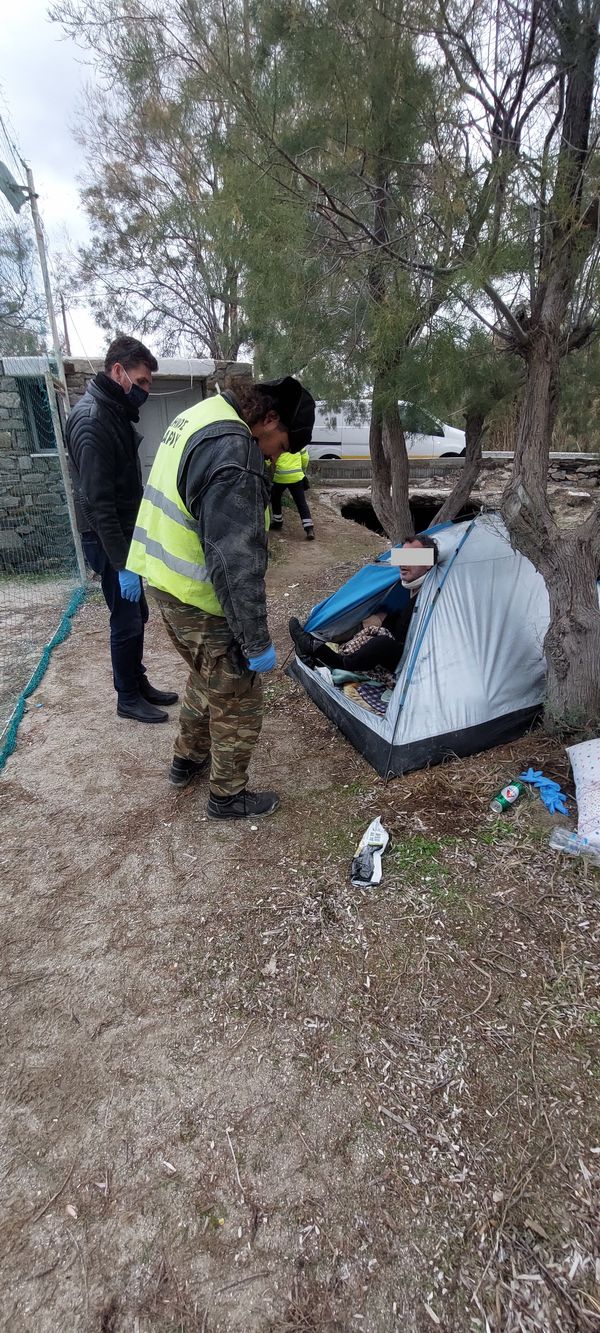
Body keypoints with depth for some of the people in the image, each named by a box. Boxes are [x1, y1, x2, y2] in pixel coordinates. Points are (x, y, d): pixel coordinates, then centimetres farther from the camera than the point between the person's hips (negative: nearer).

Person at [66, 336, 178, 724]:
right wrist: (122, 564, -26)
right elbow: (98, 502, -25)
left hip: (126, 532, 9)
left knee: (138, 616, 15)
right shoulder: (92, 420, -20)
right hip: (108, 539, -9)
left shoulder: (117, 412, 10)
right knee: (126, 621, 0)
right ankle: (128, 699, 16)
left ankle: (140, 684, 30)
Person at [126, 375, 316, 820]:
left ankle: (188, 760, 47)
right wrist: (257, 641, -22)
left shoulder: (201, 416, 7)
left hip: (166, 582, 10)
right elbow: (235, 562, -29)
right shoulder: (234, 454, -26)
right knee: (238, 700, 8)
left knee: (207, 677, 28)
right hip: (205, 602, -10)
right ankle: (228, 796, 27)